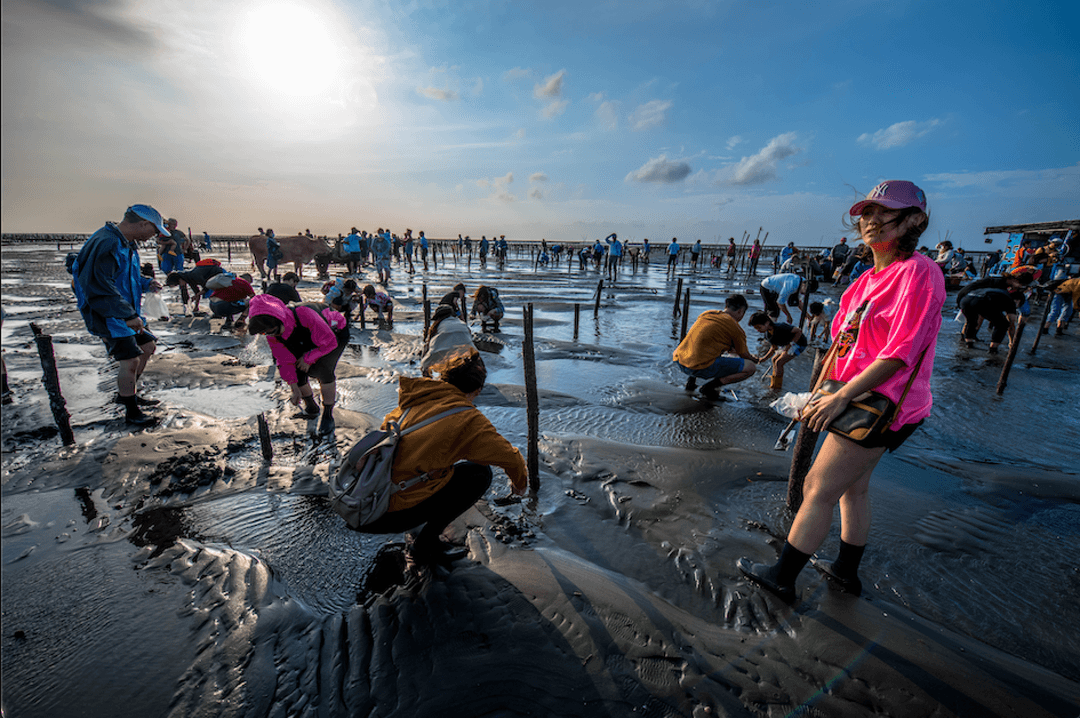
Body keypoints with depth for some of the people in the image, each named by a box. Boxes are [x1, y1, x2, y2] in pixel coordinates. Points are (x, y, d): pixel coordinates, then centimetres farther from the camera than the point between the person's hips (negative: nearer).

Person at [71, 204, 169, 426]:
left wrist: (146, 283, 2)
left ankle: (127, 393, 35)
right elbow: (100, 287, -27)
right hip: (106, 314, -11)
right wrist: (129, 315, -28)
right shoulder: (106, 244, -23)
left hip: (127, 312, 11)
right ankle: (131, 412, 1)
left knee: (148, 346, 19)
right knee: (130, 359, -12)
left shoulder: (129, 244, 11)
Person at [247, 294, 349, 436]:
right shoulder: (272, 335, -20)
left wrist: (308, 358, -21)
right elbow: (285, 361, -10)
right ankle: (311, 408, 23)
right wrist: (295, 389, -13)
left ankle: (328, 415, -11)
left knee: (323, 368, -26)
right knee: (297, 371, -5)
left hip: (335, 334, -6)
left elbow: (329, 342, -32)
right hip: (310, 340, 6)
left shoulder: (304, 315, -42)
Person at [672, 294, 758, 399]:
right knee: (751, 367, 2)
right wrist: (754, 359, 36)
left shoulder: (706, 313, 19)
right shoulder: (734, 326, 0)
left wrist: (731, 349, 46)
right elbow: (744, 355, 13)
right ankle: (709, 387, 1)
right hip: (700, 368, -8)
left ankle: (691, 381, 22)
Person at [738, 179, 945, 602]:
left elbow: (900, 354, -23)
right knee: (852, 487, 20)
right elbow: (844, 341, 14)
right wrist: (823, 392, 10)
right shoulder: (871, 278, 12)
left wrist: (841, 396, -24)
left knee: (818, 490, -3)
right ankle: (847, 571, 38)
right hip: (860, 398, 10)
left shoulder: (918, 273, -17)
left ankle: (782, 578, 11)